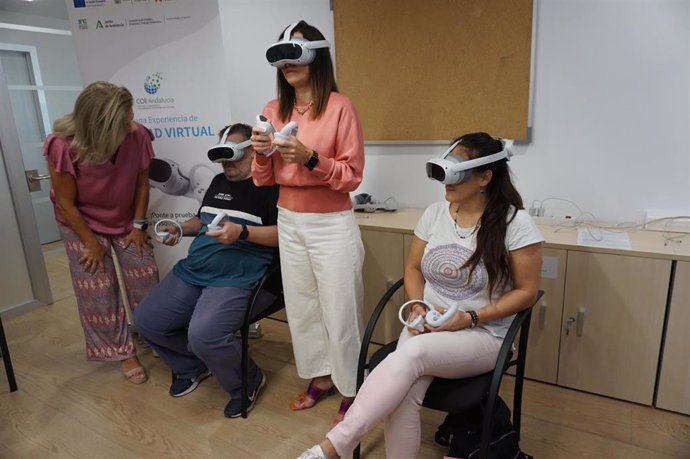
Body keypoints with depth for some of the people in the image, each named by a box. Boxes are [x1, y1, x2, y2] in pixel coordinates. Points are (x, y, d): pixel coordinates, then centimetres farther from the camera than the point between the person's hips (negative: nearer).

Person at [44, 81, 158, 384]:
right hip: (82, 223, -2)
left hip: (126, 220, 2)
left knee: (146, 279, 2)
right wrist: (91, 242, -13)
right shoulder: (63, 146, -29)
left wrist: (139, 225, -8)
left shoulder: (137, 136, -25)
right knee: (99, 292, 1)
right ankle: (122, 352, 19)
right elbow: (66, 203, -19)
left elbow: (142, 183, -10)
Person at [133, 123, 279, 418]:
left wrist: (242, 232, -25)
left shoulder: (269, 186, -5)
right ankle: (192, 366, 28)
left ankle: (247, 383, 2)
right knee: (146, 320, 2)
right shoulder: (219, 182, 20)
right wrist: (180, 230, 12)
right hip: (192, 271, 9)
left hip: (235, 278, -8)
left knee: (203, 335, -29)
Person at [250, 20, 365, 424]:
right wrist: (262, 152, -11)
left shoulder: (340, 106, -9)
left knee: (340, 311, 4)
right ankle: (321, 378, 36)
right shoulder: (273, 110, 7)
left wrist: (311, 158, -24)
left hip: (332, 225, -5)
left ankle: (351, 390, 25)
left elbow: (352, 175, -10)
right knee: (301, 307, 16)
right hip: (289, 223, 6)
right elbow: (263, 180, 9)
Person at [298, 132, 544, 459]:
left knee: (411, 354, -34)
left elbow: (526, 291, -5)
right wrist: (418, 306, -8)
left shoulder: (515, 223, -10)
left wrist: (470, 318, -16)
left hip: (482, 335, -3)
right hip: (427, 326, 4)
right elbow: (413, 268, 12)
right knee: (402, 396, -27)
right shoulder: (435, 213, 4)